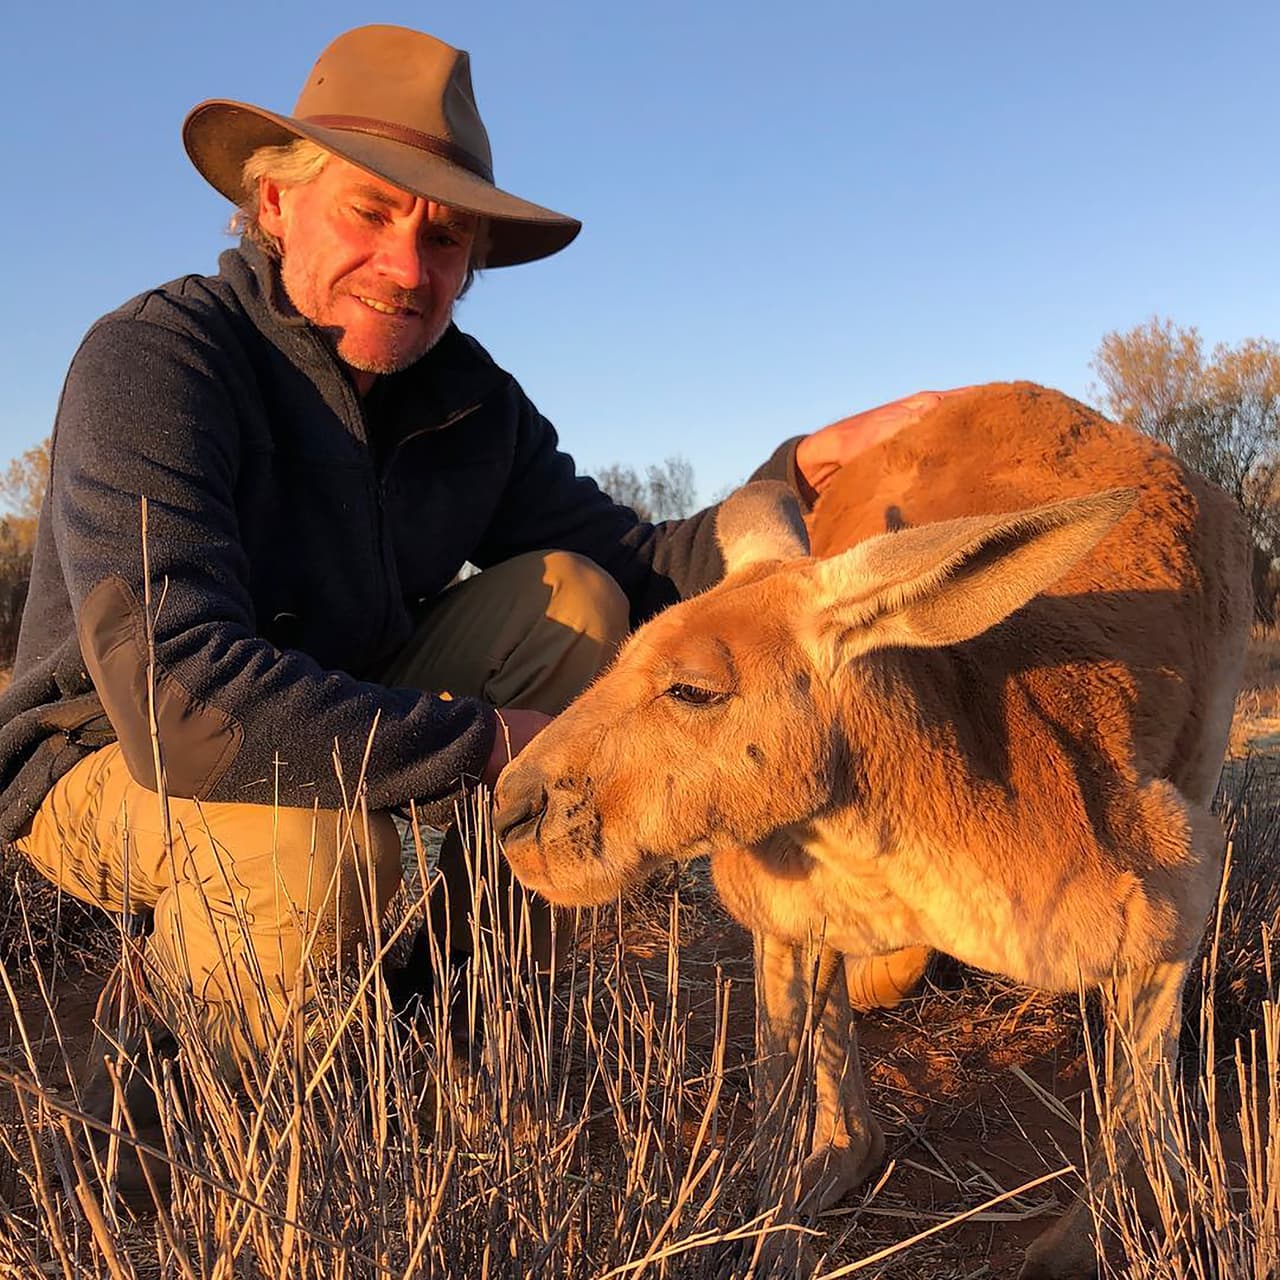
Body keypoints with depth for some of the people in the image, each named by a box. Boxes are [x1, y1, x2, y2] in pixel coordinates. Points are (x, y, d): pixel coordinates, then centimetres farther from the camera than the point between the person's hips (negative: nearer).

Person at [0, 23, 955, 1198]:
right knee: (318, 840, -38)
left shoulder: (469, 399, -6)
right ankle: (163, 1056, -3)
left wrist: (806, 469, -25)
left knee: (569, 599, -11)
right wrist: (488, 741, -34)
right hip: (111, 768, -5)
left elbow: (648, 574, -10)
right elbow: (180, 695, -39)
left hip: (333, 720, 6)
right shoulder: (153, 361, -27)